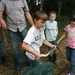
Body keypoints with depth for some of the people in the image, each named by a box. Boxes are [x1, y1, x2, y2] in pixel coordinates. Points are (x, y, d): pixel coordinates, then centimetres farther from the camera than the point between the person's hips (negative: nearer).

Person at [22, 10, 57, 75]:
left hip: (36, 55, 8)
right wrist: (35, 53, -35)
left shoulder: (41, 29, -4)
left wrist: (52, 46, -7)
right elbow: (24, 46, -34)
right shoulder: (32, 31, -28)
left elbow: (44, 40, 8)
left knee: (33, 67, 29)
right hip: (32, 57, -8)